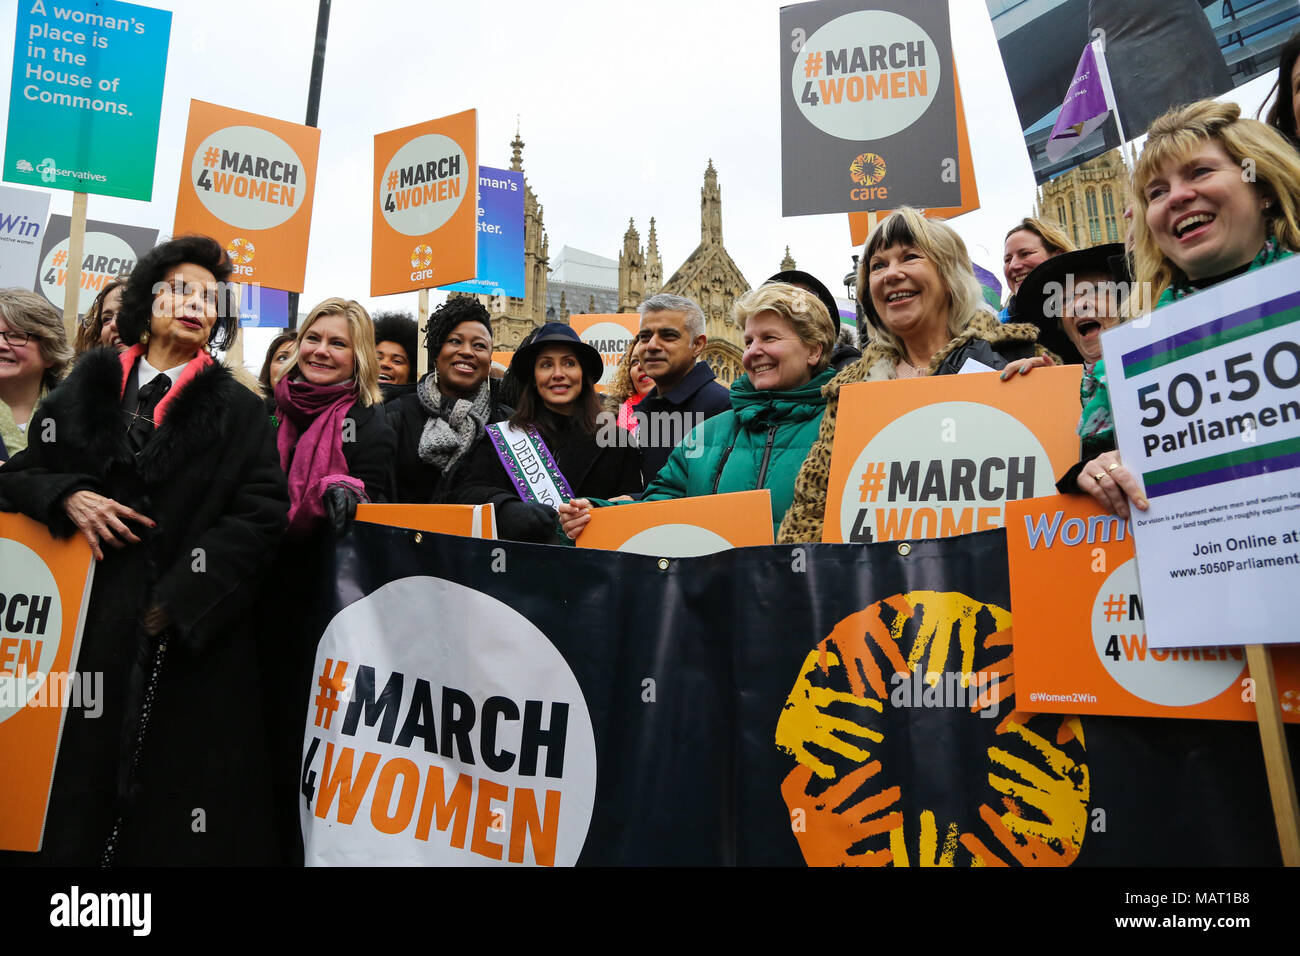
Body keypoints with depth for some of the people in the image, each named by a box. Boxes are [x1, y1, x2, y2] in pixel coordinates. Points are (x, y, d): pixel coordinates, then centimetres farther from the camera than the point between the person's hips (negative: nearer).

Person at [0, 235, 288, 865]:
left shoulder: (239, 411, 6)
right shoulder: (88, 387, 13)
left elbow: (261, 512, -4)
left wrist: (178, 602, -13)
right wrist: (70, 496, -8)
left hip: (192, 637, -2)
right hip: (86, 620, 2)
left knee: (180, 779, 0)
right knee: (75, 789, 5)